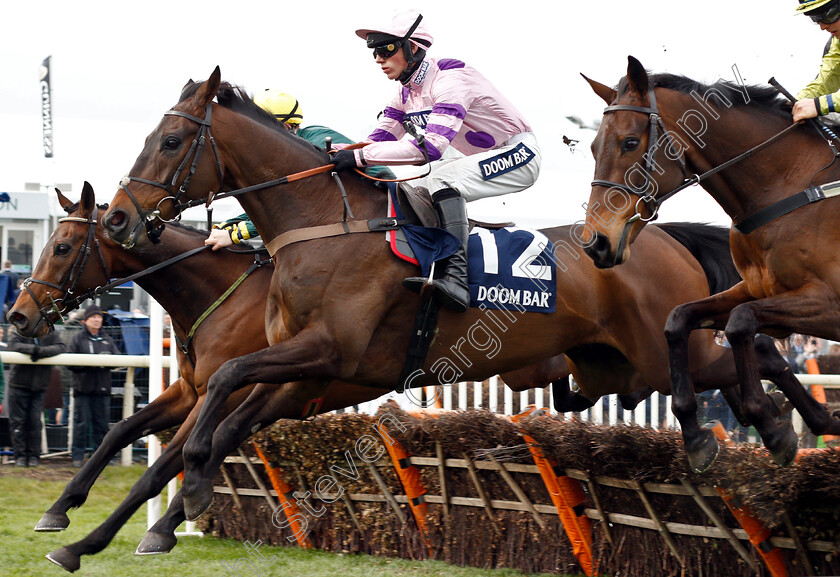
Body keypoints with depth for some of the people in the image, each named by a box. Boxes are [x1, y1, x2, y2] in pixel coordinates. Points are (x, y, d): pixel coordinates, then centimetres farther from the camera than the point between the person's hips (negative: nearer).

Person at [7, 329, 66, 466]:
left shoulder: (50, 335, 5)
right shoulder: (18, 333, 2)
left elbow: (61, 347, -12)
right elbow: (13, 344, -18)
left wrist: (41, 352, -25)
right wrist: (33, 349, -28)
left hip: (39, 387, 1)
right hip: (19, 384, -1)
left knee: (35, 421, -2)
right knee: (18, 420, -1)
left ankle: (34, 455, 7)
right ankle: (20, 455, 6)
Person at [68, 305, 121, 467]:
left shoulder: (107, 340, 14)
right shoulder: (78, 338, 5)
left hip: (102, 387, 3)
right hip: (83, 386, -3)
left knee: (101, 423, 5)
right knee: (81, 422, -3)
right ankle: (78, 456, 2)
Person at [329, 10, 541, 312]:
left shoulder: (450, 80, -26)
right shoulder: (408, 91, 3)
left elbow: (431, 146, -37)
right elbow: (380, 138, 1)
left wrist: (360, 156, -40)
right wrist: (342, 153, -19)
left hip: (520, 155, -10)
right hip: (485, 159, 10)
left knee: (442, 179, -31)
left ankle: (456, 278, -43)